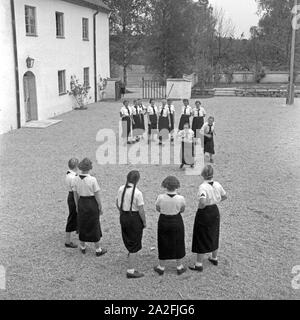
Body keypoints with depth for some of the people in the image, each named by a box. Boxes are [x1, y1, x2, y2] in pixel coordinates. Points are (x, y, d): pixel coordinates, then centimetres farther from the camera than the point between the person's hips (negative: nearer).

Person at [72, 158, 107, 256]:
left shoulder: (76, 179, -8)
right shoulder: (92, 180, -20)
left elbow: (75, 195, 2)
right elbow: (97, 195, -15)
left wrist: (77, 206, 16)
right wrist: (100, 208, -3)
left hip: (81, 203, 4)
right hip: (92, 204, -4)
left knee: (82, 225, 20)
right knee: (94, 226, 9)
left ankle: (83, 247, 33)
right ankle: (98, 250, 20)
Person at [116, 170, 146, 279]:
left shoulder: (121, 189, -4)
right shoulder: (137, 193, -23)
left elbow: (118, 204, 8)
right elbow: (141, 210, -19)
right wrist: (144, 222, -4)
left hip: (123, 217, 6)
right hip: (134, 218, -6)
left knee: (128, 239, 32)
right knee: (134, 245, 6)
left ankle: (131, 252, 59)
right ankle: (131, 271, 12)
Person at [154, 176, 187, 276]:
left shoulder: (160, 197, -18)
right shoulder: (181, 198, -18)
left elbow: (158, 209, -1)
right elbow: (182, 210, 0)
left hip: (163, 222, 0)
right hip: (177, 222, 0)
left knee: (163, 244, 17)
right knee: (178, 244, 18)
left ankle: (161, 267, 28)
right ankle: (179, 267, 30)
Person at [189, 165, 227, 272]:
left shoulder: (203, 187, -24)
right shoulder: (217, 185, -4)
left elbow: (202, 202, -37)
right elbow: (224, 197, 11)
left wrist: (199, 207, -17)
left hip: (204, 213, -6)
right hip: (215, 211, 6)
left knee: (201, 238, 5)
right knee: (214, 236, 23)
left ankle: (199, 264, 12)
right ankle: (214, 258, 39)